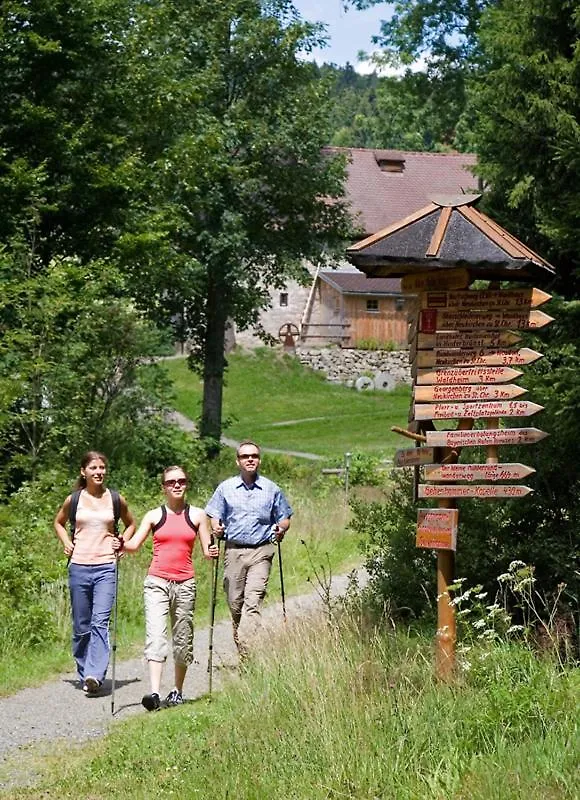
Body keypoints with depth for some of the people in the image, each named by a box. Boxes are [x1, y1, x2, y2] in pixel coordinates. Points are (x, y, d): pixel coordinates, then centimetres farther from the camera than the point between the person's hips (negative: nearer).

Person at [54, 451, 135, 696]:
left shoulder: (116, 500, 5)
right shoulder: (74, 500, 6)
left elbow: (130, 524, 22)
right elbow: (59, 522, 24)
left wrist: (122, 543, 5)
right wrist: (67, 543, 8)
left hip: (106, 568, -2)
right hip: (78, 567, 2)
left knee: (100, 622, -16)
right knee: (81, 626, 6)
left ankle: (95, 675, -25)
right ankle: (84, 673, 19)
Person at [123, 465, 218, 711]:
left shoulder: (196, 515, 10)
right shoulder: (154, 515, 8)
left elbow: (207, 550, 9)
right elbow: (134, 545, 3)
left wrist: (212, 552, -13)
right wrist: (120, 545, -18)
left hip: (185, 584, 1)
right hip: (157, 582, -1)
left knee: (183, 639, 6)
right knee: (155, 635, -15)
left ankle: (177, 691, 21)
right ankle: (154, 692, -25)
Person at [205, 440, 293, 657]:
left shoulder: (272, 489, 9)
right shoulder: (225, 488, 10)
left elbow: (284, 518, 14)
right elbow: (214, 517, 13)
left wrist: (281, 529, -8)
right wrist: (217, 528, -10)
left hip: (261, 552, -2)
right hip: (233, 551, 2)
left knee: (253, 602, -16)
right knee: (235, 604, 4)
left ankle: (248, 653, -23)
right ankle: (244, 655, 17)